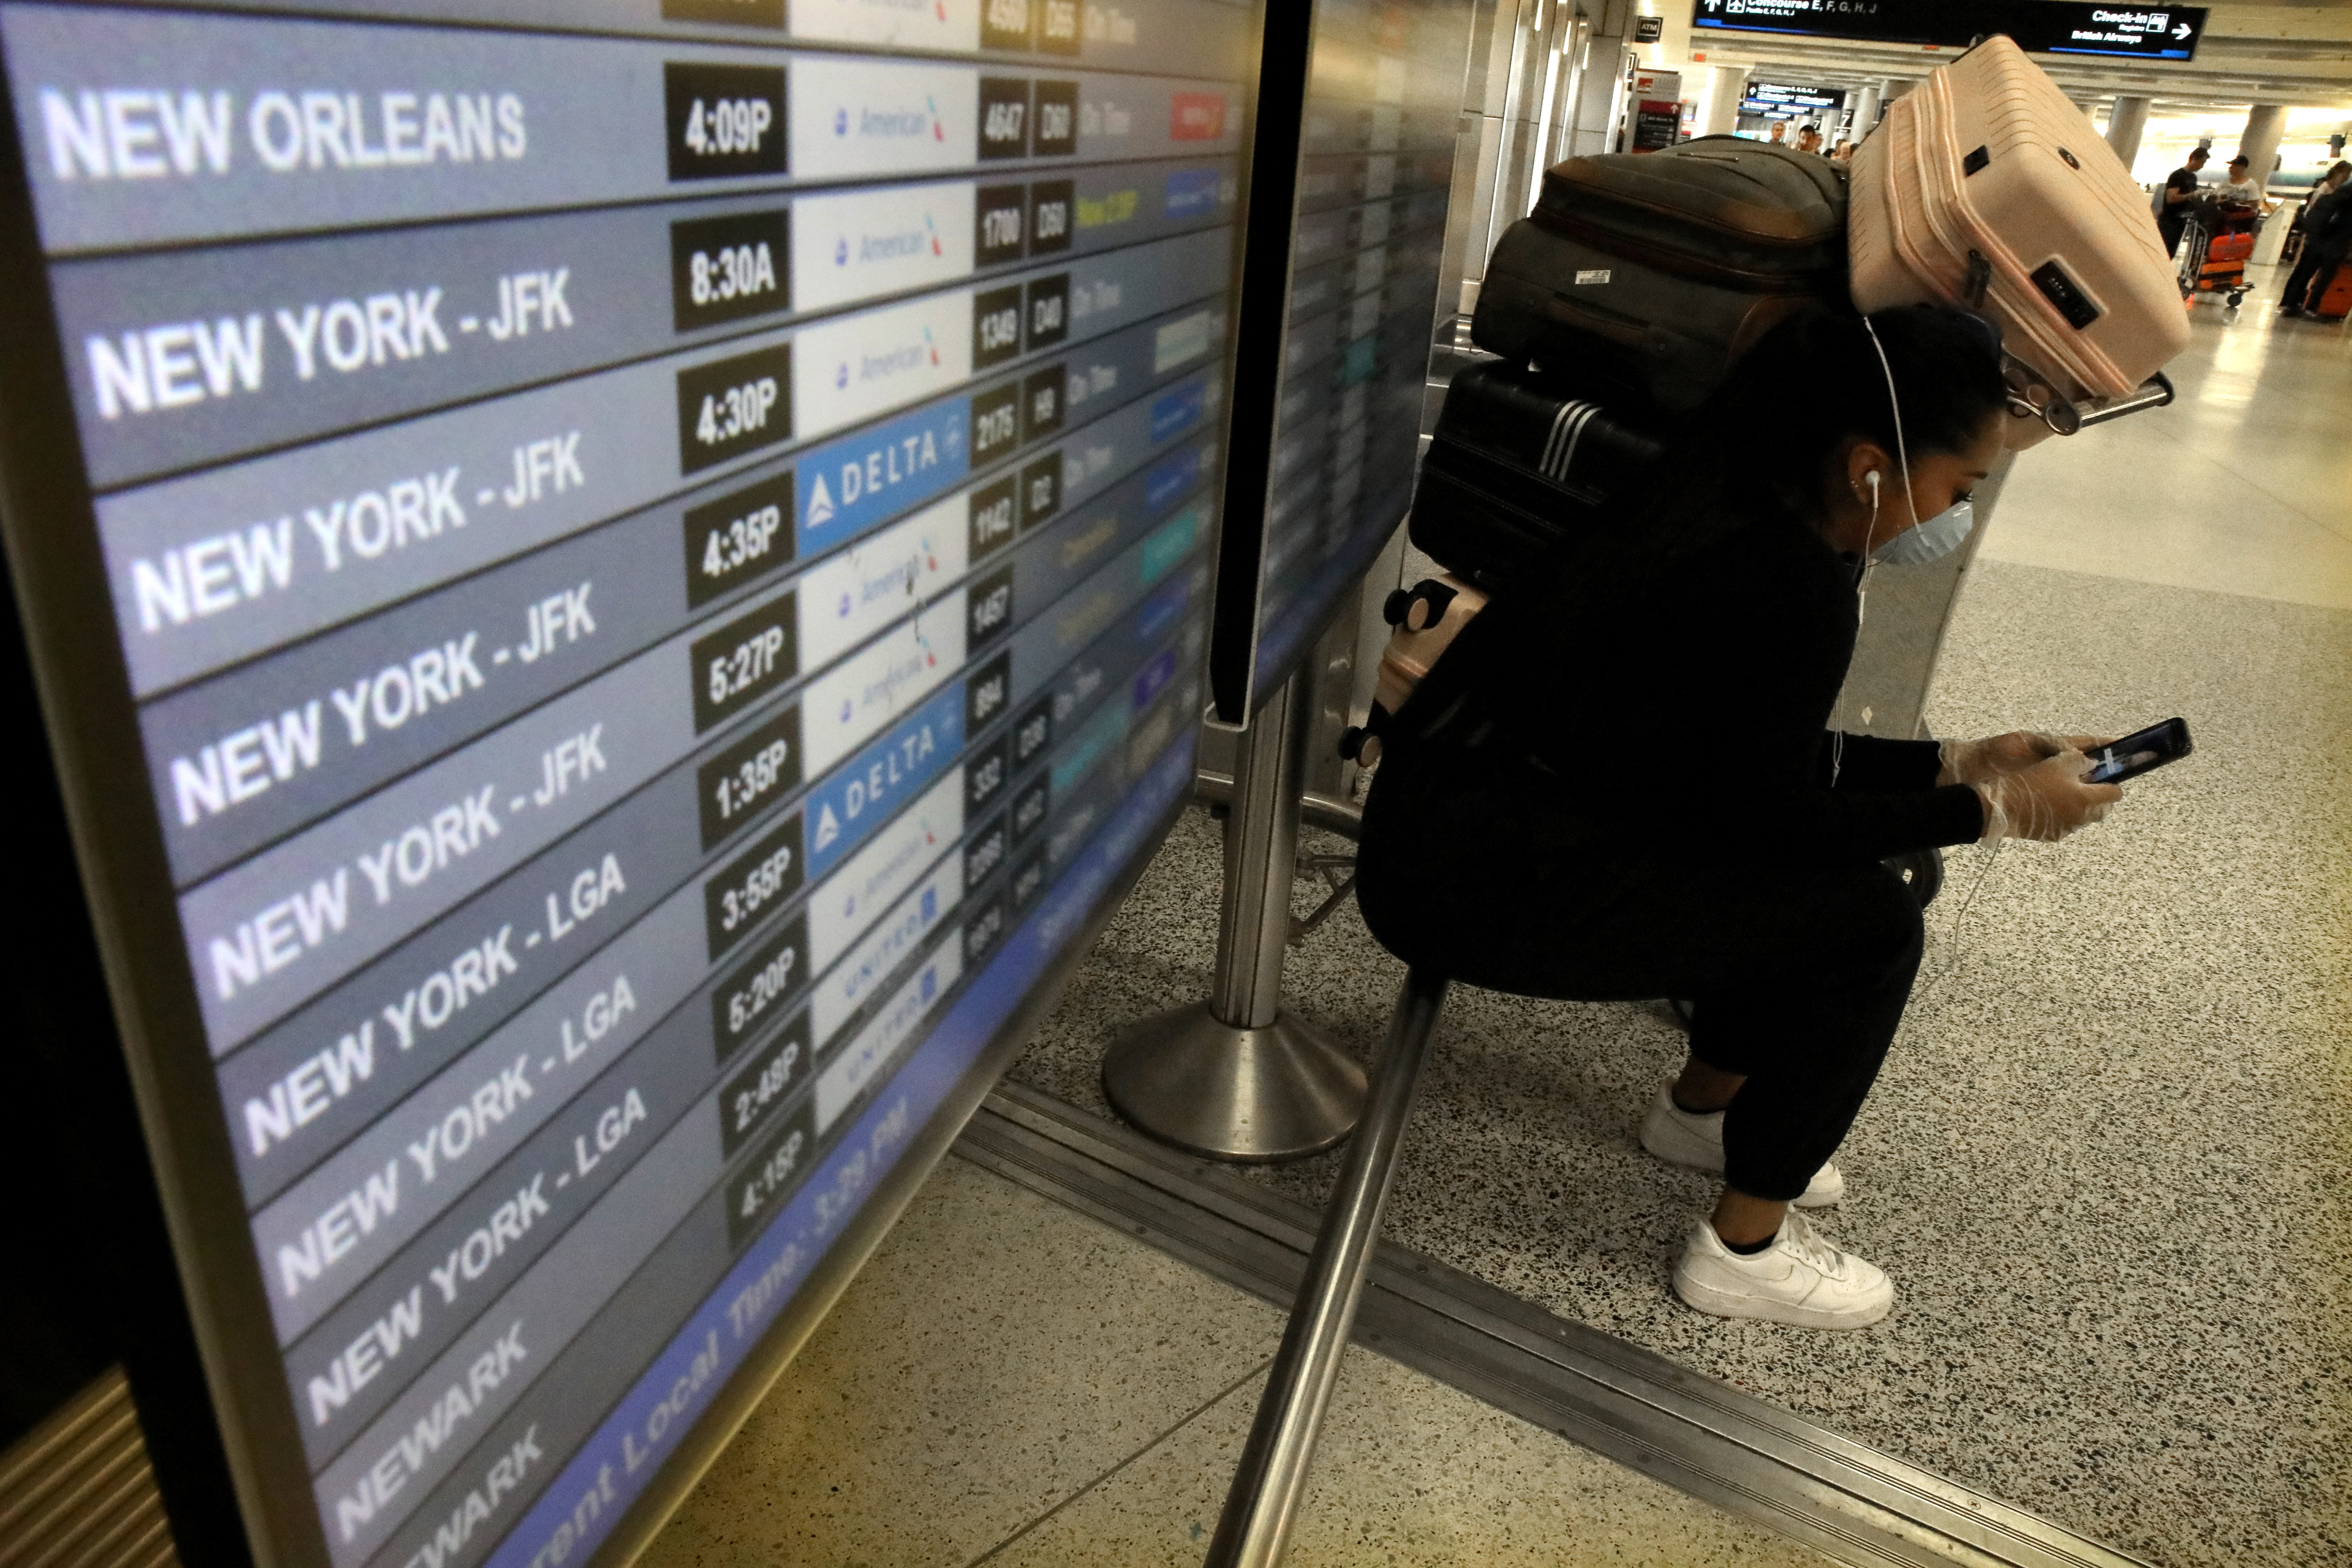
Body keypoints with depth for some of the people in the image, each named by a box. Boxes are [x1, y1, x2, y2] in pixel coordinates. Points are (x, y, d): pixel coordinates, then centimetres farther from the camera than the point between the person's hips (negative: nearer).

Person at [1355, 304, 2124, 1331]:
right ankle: (1745, 1252, 11)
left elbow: (1767, 753, 15)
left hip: (1467, 813, 10)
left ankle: (1703, 1107, 37)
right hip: (1466, 885, -10)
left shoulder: (1742, 512, 6)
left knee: (1835, 862, 17)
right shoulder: (1794, 588, -23)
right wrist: (1992, 813, 0)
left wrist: (1956, 764, 16)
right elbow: (1768, 814, -11)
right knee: (1869, 922, -5)